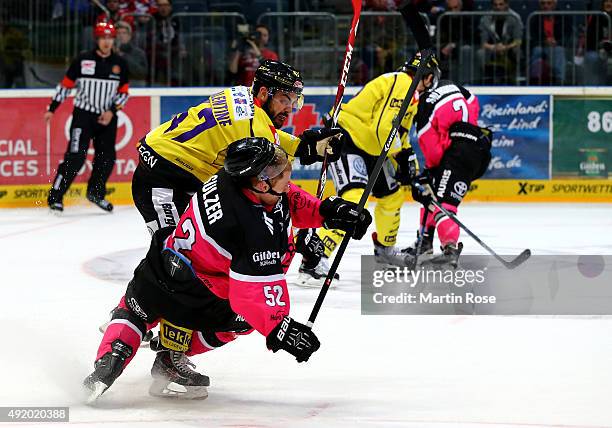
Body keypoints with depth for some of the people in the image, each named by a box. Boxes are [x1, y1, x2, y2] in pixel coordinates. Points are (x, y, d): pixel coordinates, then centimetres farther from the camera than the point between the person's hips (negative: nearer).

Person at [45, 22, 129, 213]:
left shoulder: (120, 64, 4)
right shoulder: (82, 60, -5)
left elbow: (124, 92, 7)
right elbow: (66, 85, 2)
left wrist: (112, 111, -8)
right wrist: (52, 109, 1)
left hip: (107, 118, 4)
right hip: (83, 114, -4)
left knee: (106, 158, 4)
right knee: (75, 156, -15)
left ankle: (95, 192, 24)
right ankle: (55, 196, -12)